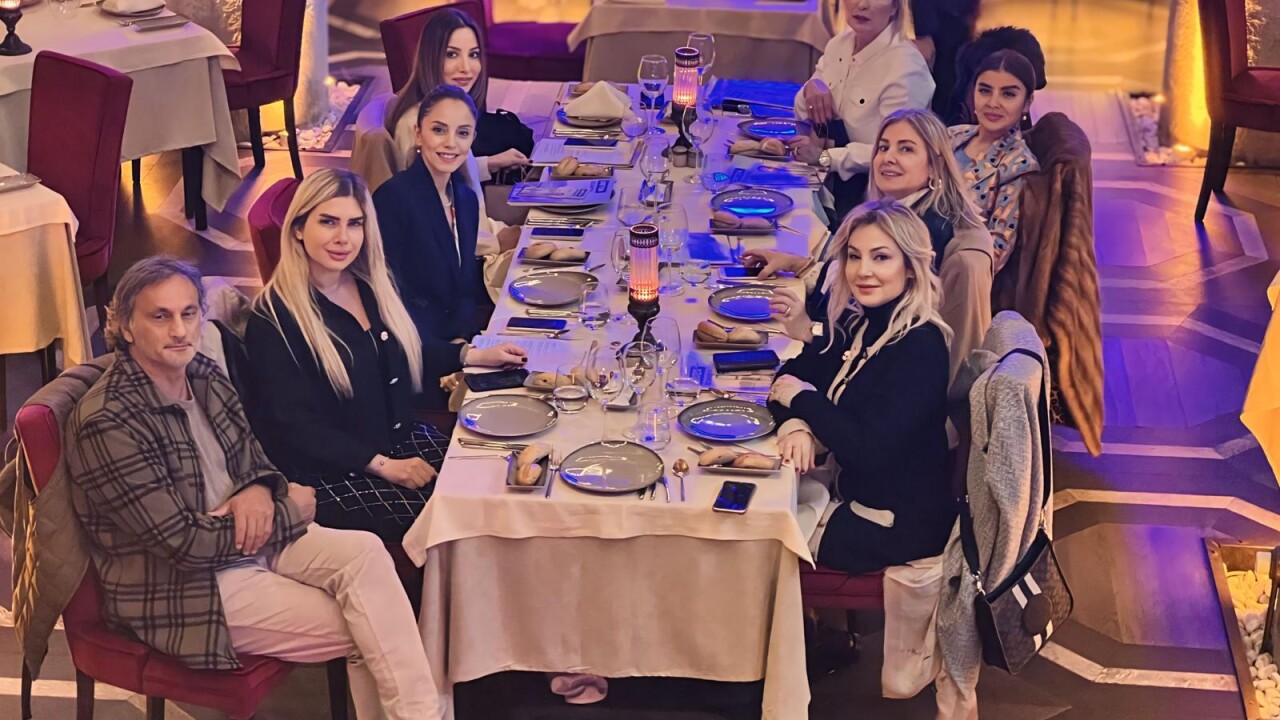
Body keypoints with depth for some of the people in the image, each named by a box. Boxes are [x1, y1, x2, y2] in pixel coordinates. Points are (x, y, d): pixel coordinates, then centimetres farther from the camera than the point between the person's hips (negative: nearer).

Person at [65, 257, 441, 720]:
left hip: (249, 537, 7)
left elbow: (252, 458, 16)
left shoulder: (205, 376, 2)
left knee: (364, 551, -20)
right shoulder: (107, 423, -21)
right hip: (179, 588, -7)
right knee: (361, 629, -16)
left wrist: (260, 490, -10)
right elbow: (182, 542, -21)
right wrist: (289, 513, -12)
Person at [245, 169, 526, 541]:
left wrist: (475, 355, 14)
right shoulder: (273, 319, -14)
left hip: (401, 440, 7)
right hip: (331, 473, -7)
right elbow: (292, 427, -16)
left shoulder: (371, 285, 7)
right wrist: (383, 466, -20)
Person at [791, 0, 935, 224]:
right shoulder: (839, 44, 5)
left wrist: (827, 156, -26)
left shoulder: (906, 67, -20)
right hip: (832, 184, 7)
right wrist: (811, 88, -10)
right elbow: (805, 116, 12)